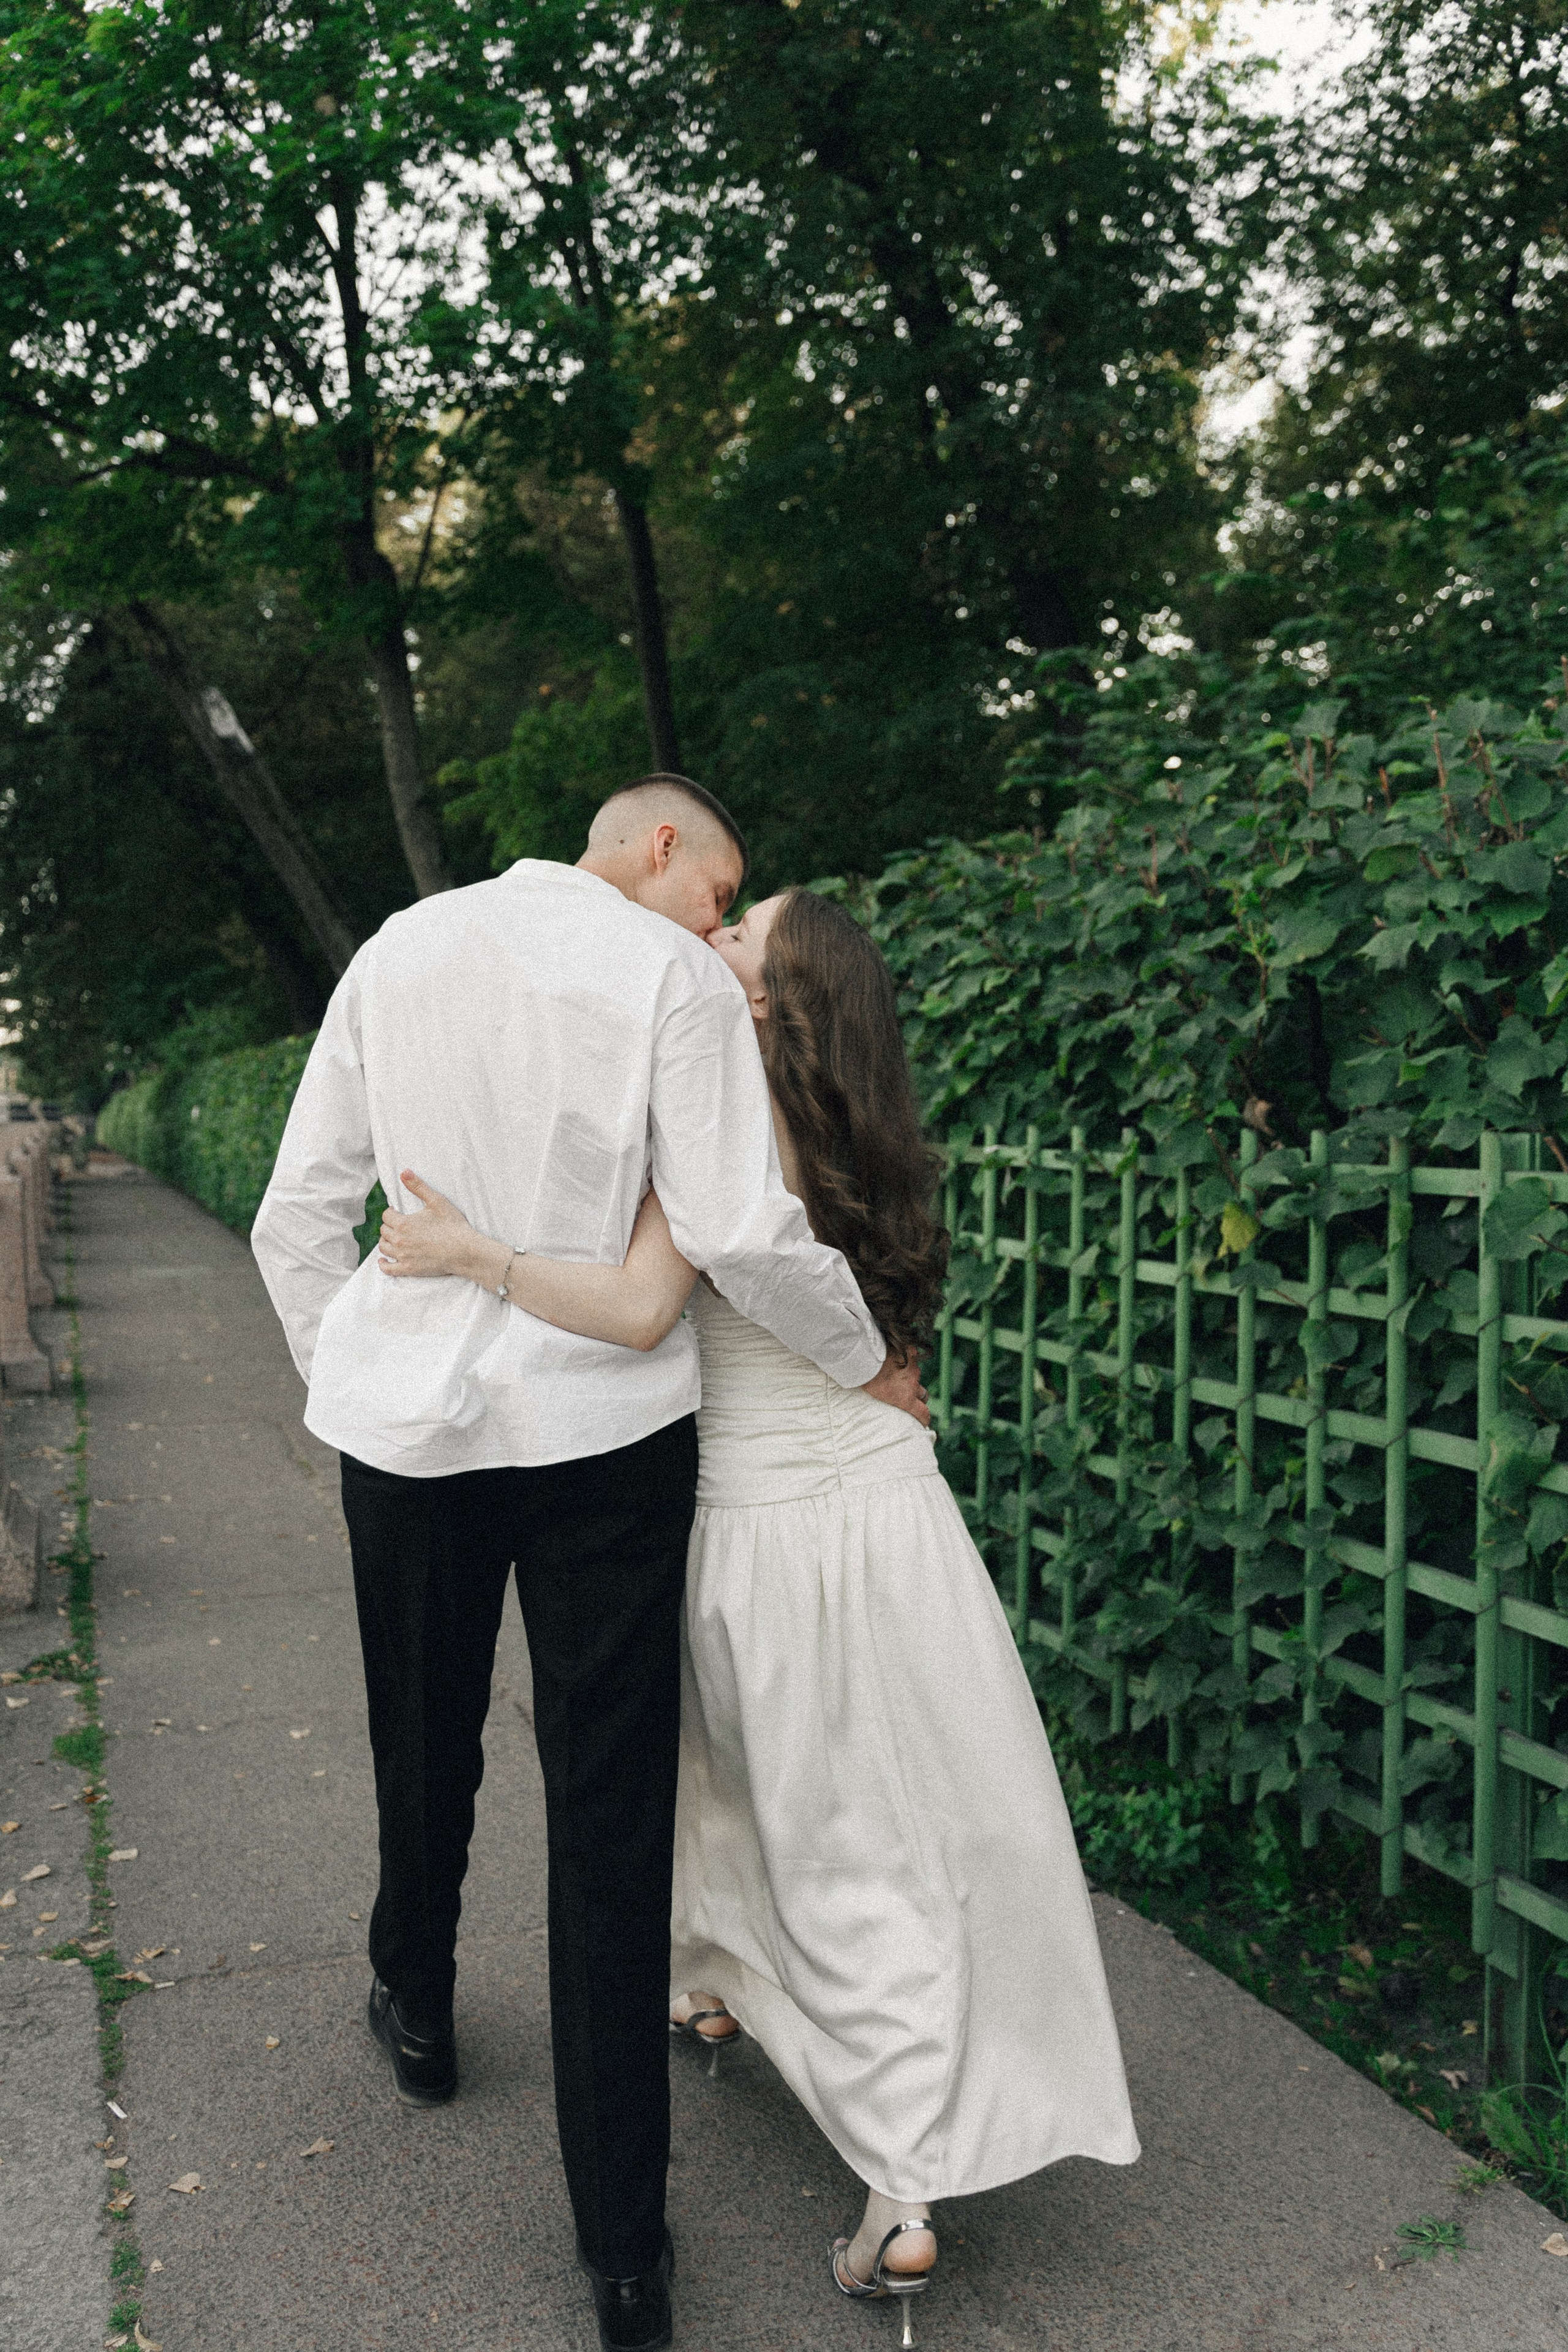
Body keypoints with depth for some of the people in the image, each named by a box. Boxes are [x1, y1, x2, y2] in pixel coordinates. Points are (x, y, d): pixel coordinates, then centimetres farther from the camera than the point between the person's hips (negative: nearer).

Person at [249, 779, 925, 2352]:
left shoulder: (397, 951, 6)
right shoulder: (670, 973, -7)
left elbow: (299, 1218, 7)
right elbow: (741, 1232, -15)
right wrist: (872, 1366, 0)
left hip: (406, 1418, 4)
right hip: (603, 1426, -3)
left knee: (423, 1752, 24)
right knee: (611, 1814, 4)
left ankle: (416, 2017, 50)